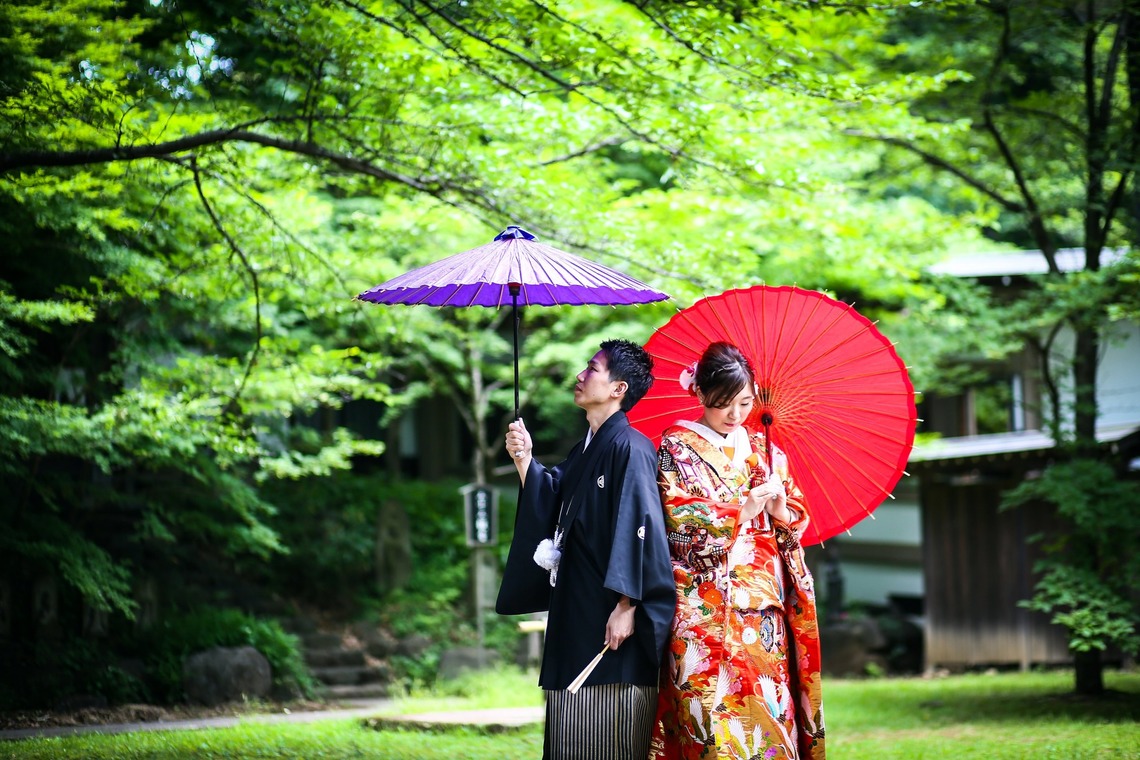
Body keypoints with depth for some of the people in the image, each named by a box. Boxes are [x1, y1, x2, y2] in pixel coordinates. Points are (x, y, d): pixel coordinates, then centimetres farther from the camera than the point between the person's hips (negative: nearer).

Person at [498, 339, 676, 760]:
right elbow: (549, 507, 15)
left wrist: (627, 606, -23)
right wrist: (525, 461, 3)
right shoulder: (584, 449, 17)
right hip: (574, 615, 9)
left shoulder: (629, 448, -11)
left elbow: (639, 527, -18)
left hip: (610, 619, -9)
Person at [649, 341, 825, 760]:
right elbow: (680, 521, -8)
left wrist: (781, 511, -7)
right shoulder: (677, 449, 2)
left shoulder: (763, 450, 15)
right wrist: (743, 511, -17)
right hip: (706, 606, -4)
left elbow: (798, 519, 15)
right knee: (715, 704, -12)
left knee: (768, 706, -2)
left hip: (763, 604, 4)